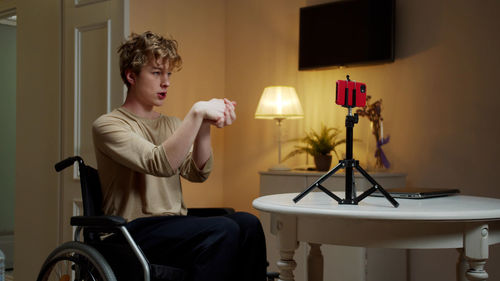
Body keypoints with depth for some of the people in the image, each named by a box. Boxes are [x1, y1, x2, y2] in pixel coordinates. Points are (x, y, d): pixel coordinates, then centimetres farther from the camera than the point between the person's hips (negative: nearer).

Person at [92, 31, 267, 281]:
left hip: (175, 228, 6)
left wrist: (205, 127, -13)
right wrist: (197, 113, -21)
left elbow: (197, 173, 2)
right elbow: (161, 164, -18)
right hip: (135, 230, -6)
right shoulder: (108, 125, -1)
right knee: (224, 230, -30)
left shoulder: (172, 125, 21)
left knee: (247, 223, -24)